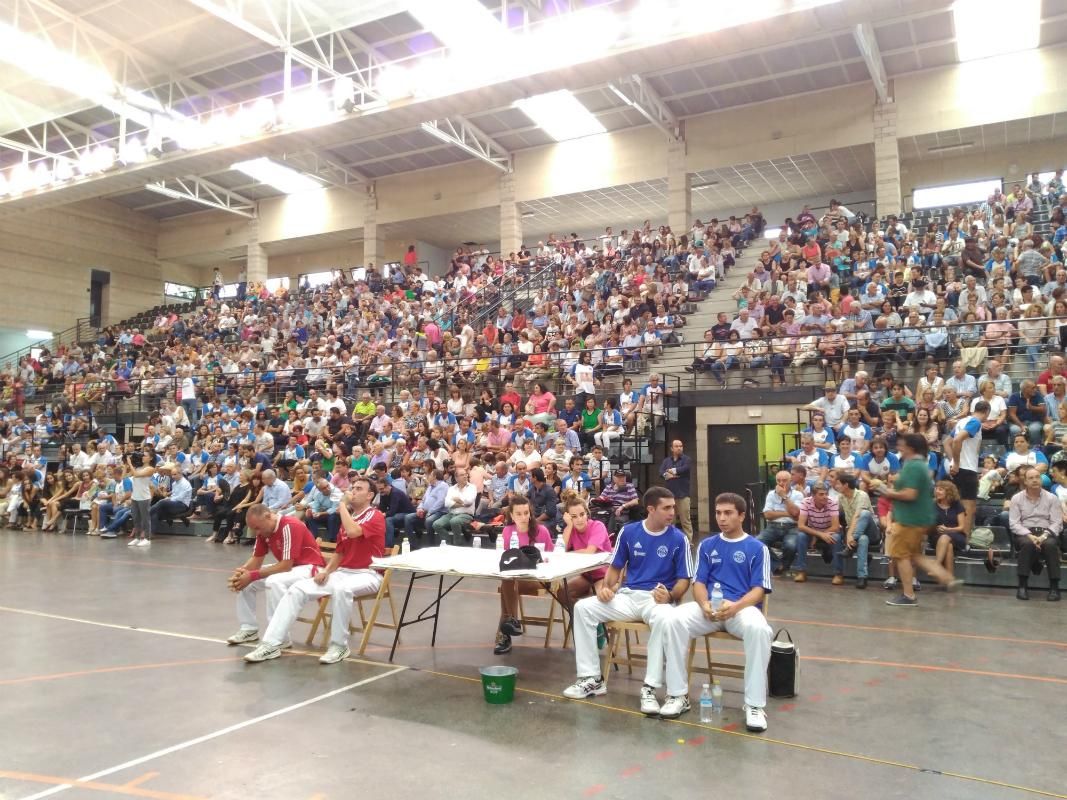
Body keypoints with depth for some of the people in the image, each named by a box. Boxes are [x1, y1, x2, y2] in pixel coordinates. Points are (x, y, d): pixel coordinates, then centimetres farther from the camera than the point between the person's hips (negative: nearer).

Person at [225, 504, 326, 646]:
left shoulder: (290, 527, -26)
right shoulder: (263, 529, 1)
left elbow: (286, 565, -29)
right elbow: (256, 559, 3)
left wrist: (253, 576, -27)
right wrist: (240, 572, -18)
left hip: (309, 568, -9)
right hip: (286, 567, 9)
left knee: (274, 581, -35)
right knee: (245, 581, 2)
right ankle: (249, 628, 13)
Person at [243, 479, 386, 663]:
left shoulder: (375, 516, -8)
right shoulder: (348, 516, 17)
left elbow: (353, 531, -28)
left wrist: (342, 505, -14)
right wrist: (326, 571, 2)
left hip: (367, 574, -7)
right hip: (343, 572, 8)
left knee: (341, 589, -40)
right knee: (298, 588, -10)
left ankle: (339, 646, -23)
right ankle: (272, 643, -11)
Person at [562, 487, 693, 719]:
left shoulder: (678, 539, -2)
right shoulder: (628, 532, 5)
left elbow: (684, 579, 0)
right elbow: (616, 567, 12)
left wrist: (670, 596, -20)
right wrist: (606, 587, -8)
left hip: (657, 598, -3)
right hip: (627, 595, 3)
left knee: (663, 618, -39)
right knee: (583, 607, -15)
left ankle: (650, 687, -27)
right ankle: (591, 678, -6)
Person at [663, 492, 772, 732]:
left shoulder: (757, 548, 8)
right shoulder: (707, 545, 16)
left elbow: (759, 590, 0)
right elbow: (699, 582, 10)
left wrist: (735, 606, -21)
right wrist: (705, 605, -14)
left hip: (743, 607, -2)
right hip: (709, 608, 2)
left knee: (759, 629, -38)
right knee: (673, 619, -28)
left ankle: (755, 704, -24)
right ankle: (677, 694, -17)